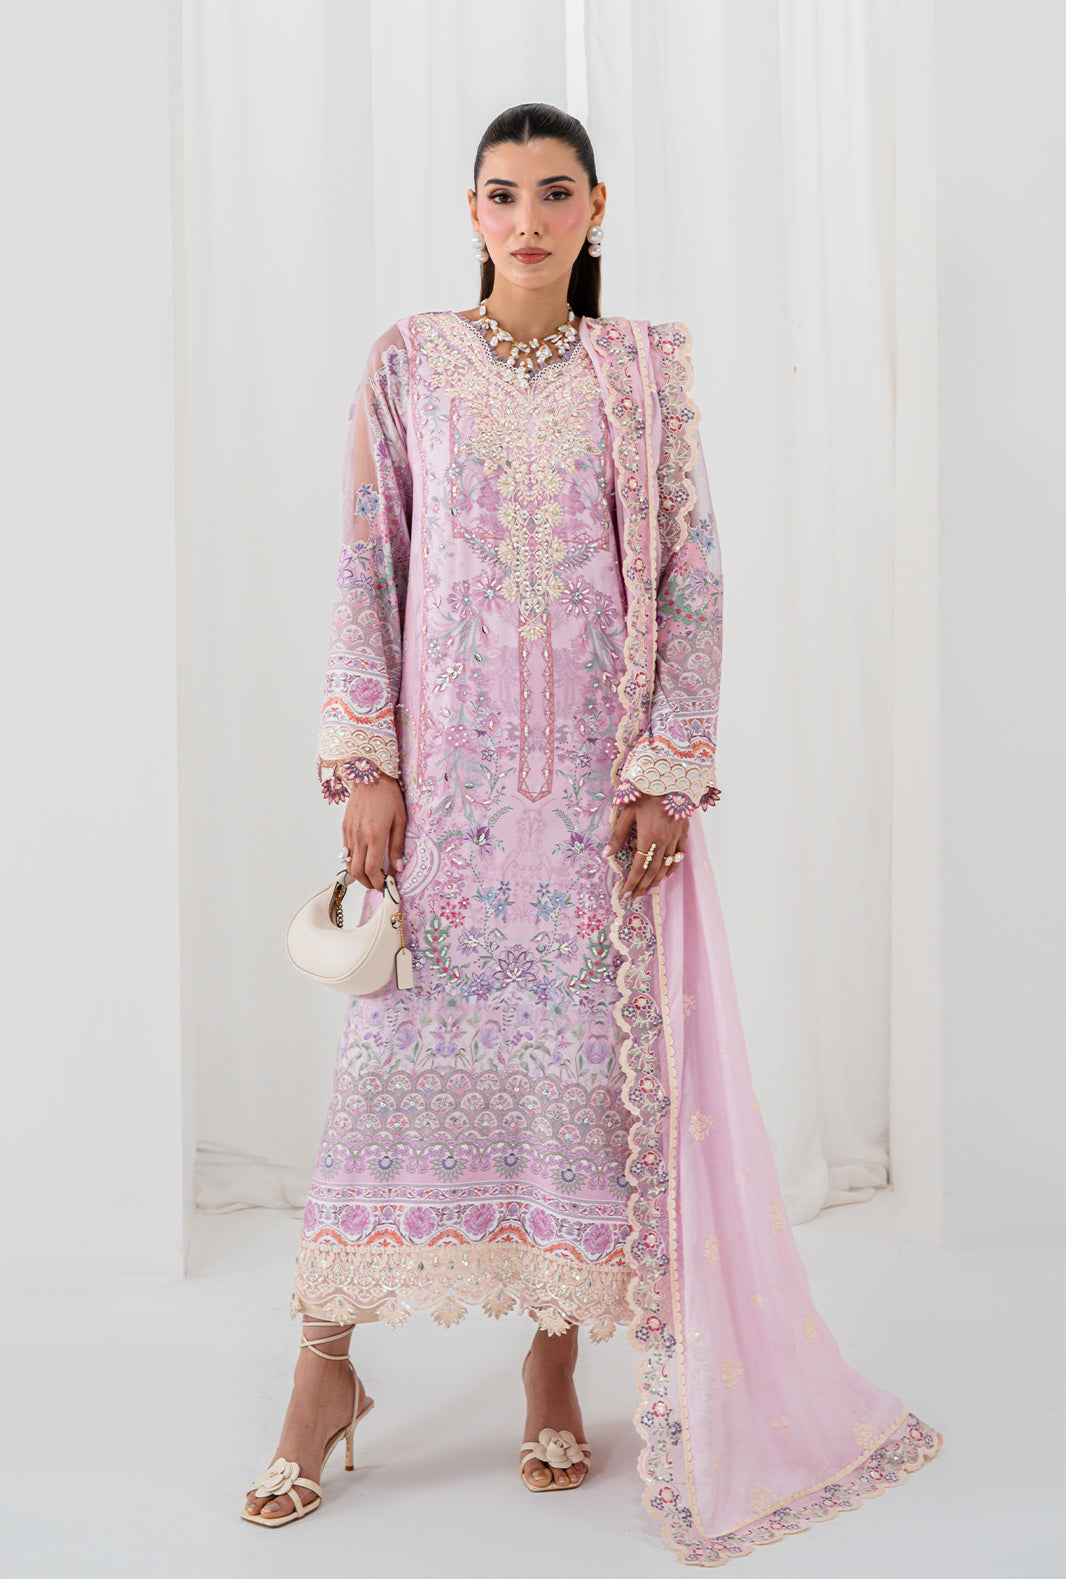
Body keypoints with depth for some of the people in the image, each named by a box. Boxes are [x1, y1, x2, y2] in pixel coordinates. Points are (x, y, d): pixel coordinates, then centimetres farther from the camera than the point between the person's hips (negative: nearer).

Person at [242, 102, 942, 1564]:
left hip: (599, 774, 0)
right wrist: (366, 765, -5)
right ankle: (327, 1366, 16)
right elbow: (366, 571, 3)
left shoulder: (646, 369, 6)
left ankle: (558, 1359, 20)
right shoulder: (409, 361, 6)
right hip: (446, 769, 0)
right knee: (400, 1051, 2)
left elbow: (692, 578, 2)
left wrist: (670, 769, -5)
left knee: (590, 1055, 2)